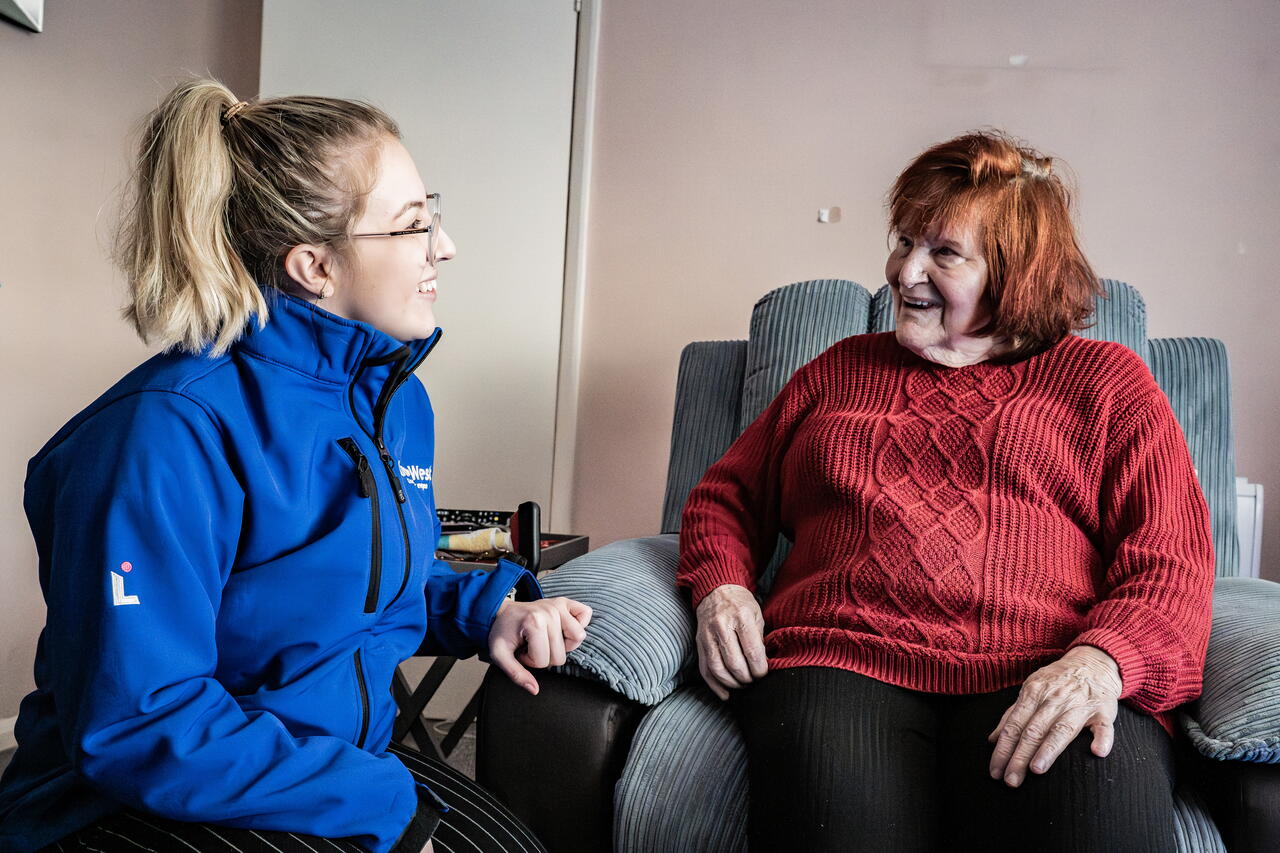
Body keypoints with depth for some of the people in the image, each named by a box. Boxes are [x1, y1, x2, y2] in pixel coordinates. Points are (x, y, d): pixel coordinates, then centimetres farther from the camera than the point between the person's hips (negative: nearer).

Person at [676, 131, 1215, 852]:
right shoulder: (841, 372, 25)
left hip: (1042, 676, 0)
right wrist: (720, 587, 4)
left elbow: (1171, 557, 6)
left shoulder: (1106, 380, 18)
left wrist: (1102, 662, -16)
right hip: (841, 658, 1)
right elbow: (727, 497, 27)